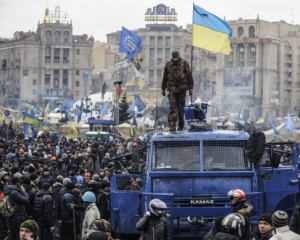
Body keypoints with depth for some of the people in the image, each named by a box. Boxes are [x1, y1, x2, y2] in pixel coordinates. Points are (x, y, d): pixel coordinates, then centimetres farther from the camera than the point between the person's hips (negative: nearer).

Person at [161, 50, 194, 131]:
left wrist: (190, 88, -2)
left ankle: (181, 125, 15)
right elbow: (165, 77, 14)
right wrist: (163, 89, 15)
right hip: (172, 89, 1)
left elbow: (189, 76, 1)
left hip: (182, 88, -1)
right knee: (172, 107, -9)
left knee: (181, 108, 5)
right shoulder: (168, 64, 5)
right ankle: (172, 125, -12)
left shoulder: (184, 63, 0)